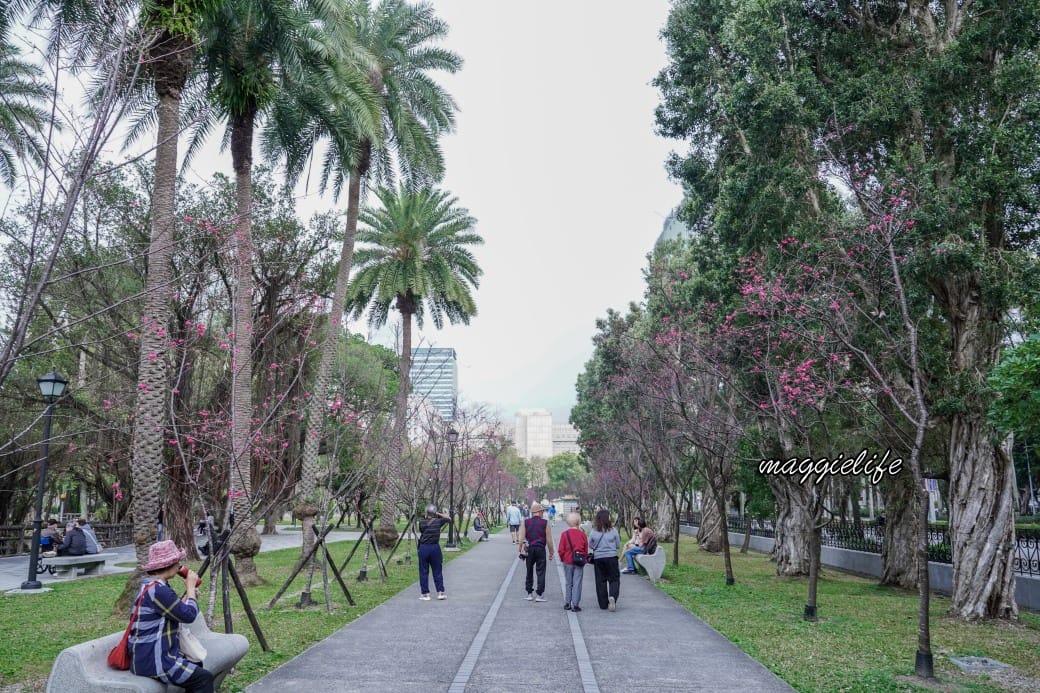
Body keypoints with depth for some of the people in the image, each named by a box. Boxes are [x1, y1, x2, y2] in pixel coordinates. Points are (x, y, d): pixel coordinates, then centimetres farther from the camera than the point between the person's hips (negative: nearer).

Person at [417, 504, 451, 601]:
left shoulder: (421, 522, -7)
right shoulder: (438, 521, -4)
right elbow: (449, 518, 11)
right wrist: (439, 514, 6)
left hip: (423, 548, -1)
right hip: (435, 548, 1)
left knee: (424, 572, 7)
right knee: (437, 571, 10)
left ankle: (425, 594, 9)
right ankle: (440, 592, 11)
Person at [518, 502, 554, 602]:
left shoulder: (525, 522, 3)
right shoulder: (545, 523, -3)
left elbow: (521, 538, 0)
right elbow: (549, 540, -3)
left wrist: (521, 550, 8)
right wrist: (551, 553, 5)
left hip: (529, 549, 2)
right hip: (541, 549, -2)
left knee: (529, 572, 12)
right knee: (541, 572, 2)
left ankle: (529, 593, 15)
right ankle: (539, 594, -1)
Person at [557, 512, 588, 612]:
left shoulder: (565, 534, -6)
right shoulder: (582, 534, -2)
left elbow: (561, 550, -5)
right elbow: (586, 550, 4)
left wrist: (562, 559, 11)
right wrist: (585, 559, 18)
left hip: (567, 562, 0)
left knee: (568, 583, 12)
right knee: (577, 583, 2)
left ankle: (567, 603, 15)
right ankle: (575, 604, 0)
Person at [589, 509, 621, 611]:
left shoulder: (593, 532, -6)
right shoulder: (613, 530, -8)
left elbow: (590, 546, 4)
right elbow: (618, 545, 1)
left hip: (598, 558, 1)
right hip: (611, 557, -1)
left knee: (600, 581, 10)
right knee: (614, 579, 8)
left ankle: (603, 604, 13)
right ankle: (612, 596, -17)